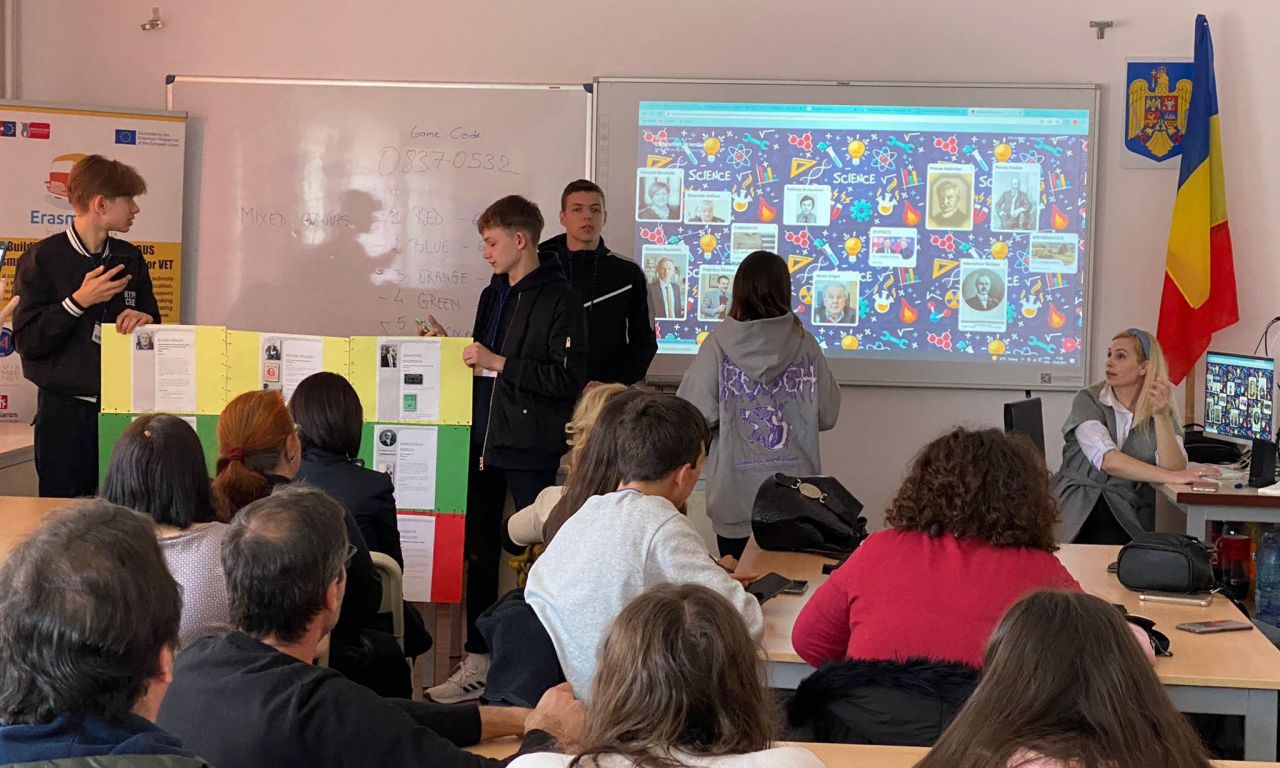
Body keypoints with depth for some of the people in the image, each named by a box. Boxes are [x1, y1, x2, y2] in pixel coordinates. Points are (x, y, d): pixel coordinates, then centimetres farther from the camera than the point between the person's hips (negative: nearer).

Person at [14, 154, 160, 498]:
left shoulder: (130, 259, 10)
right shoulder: (43, 258, -5)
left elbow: (153, 322, 17)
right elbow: (26, 341, -10)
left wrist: (143, 321, -5)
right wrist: (79, 302, -17)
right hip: (65, 410, -4)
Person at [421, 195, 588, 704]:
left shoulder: (559, 299, -9)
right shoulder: (494, 295, 16)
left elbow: (567, 378, -17)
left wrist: (499, 362, -17)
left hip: (530, 450, -8)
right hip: (485, 440, 8)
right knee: (478, 552, 10)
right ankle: (478, 663, 17)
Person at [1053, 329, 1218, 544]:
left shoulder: (1162, 411, 6)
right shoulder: (1088, 401, -2)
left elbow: (1174, 467, -10)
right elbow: (1107, 460, -19)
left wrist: (1161, 415, -21)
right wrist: (1172, 476, -27)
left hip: (1129, 522, 2)